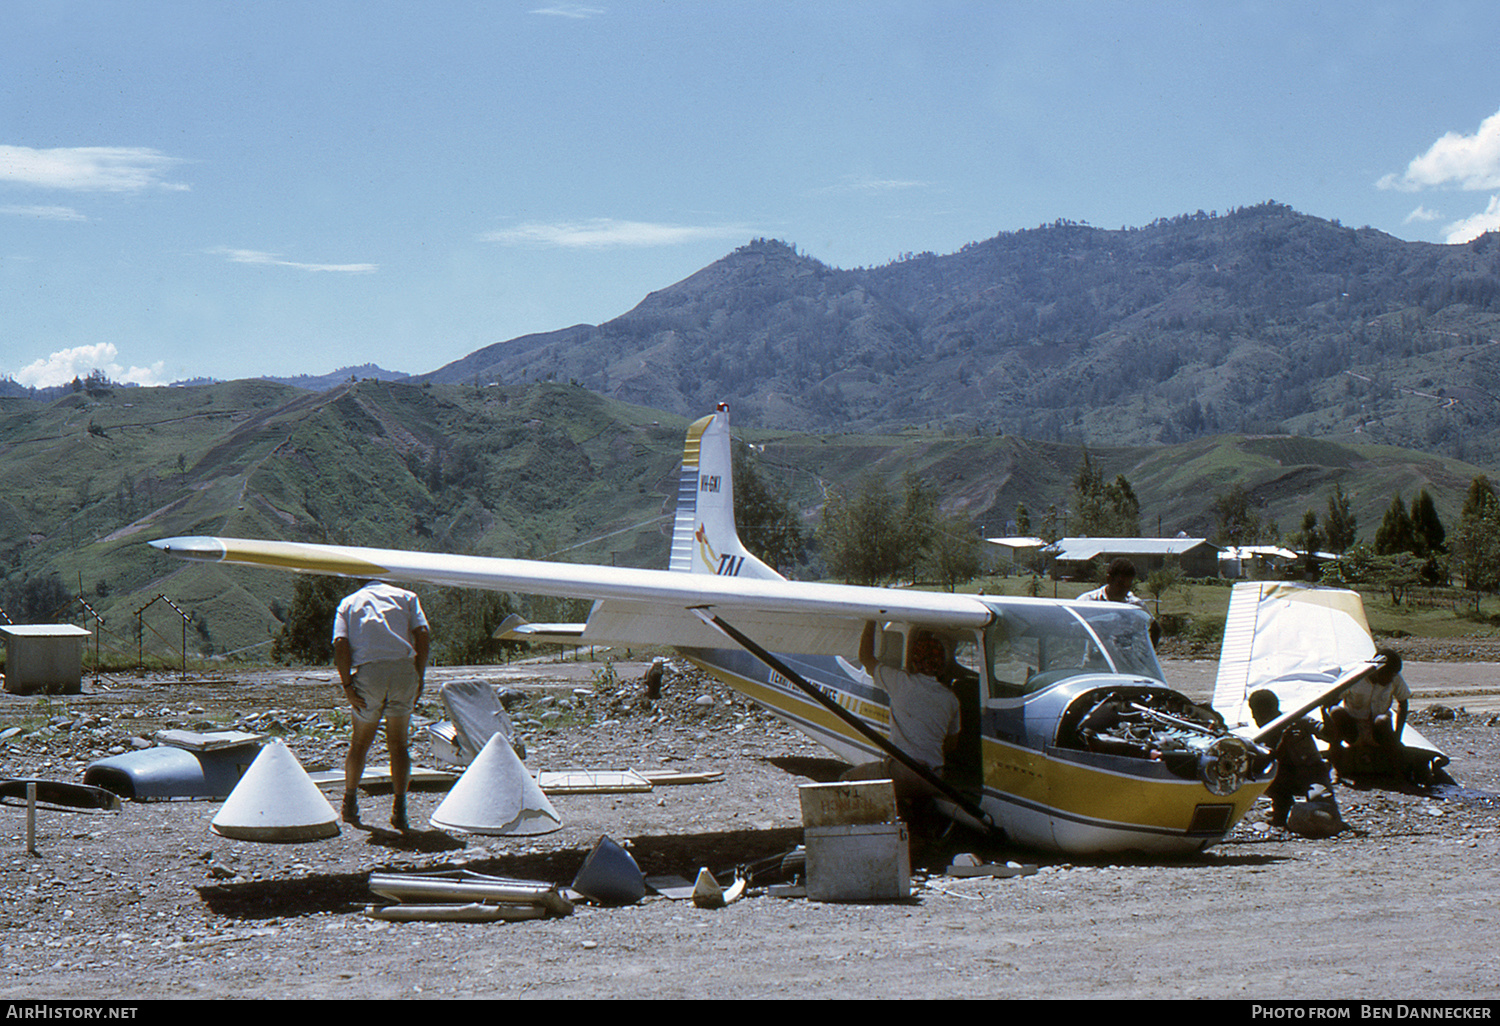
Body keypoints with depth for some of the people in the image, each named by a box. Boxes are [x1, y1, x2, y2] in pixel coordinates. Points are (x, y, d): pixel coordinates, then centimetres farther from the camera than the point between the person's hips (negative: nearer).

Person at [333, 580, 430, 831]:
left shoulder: (348, 602, 20)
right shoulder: (406, 596, 20)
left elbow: (341, 644, 2)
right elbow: (423, 635, 3)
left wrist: (347, 686, -1)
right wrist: (419, 680, 5)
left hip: (367, 671, 0)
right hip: (404, 668, 0)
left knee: (360, 741, 19)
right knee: (398, 743, 9)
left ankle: (350, 802, 28)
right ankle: (399, 808, -2)